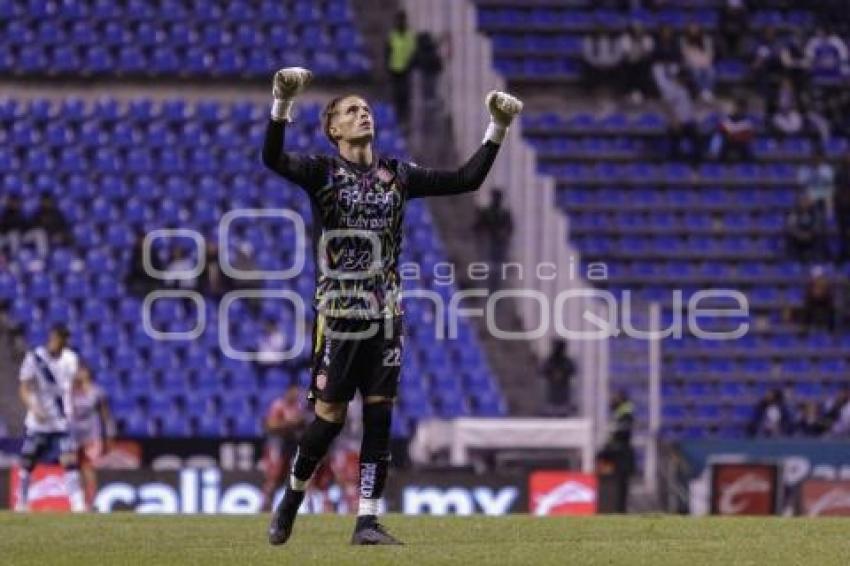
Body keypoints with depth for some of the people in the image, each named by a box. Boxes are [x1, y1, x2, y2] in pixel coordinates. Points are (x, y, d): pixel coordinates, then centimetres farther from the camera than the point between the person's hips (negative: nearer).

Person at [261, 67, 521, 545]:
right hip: (339, 315, -4)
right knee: (330, 416, -4)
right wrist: (282, 104, -37)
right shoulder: (322, 173, -3)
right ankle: (293, 495, 20)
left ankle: (368, 520, 1)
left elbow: (467, 179, 10)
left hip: (386, 315, 4)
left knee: (380, 415, -2)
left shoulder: (397, 175, 9)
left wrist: (497, 130, 2)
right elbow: (274, 158, -22)